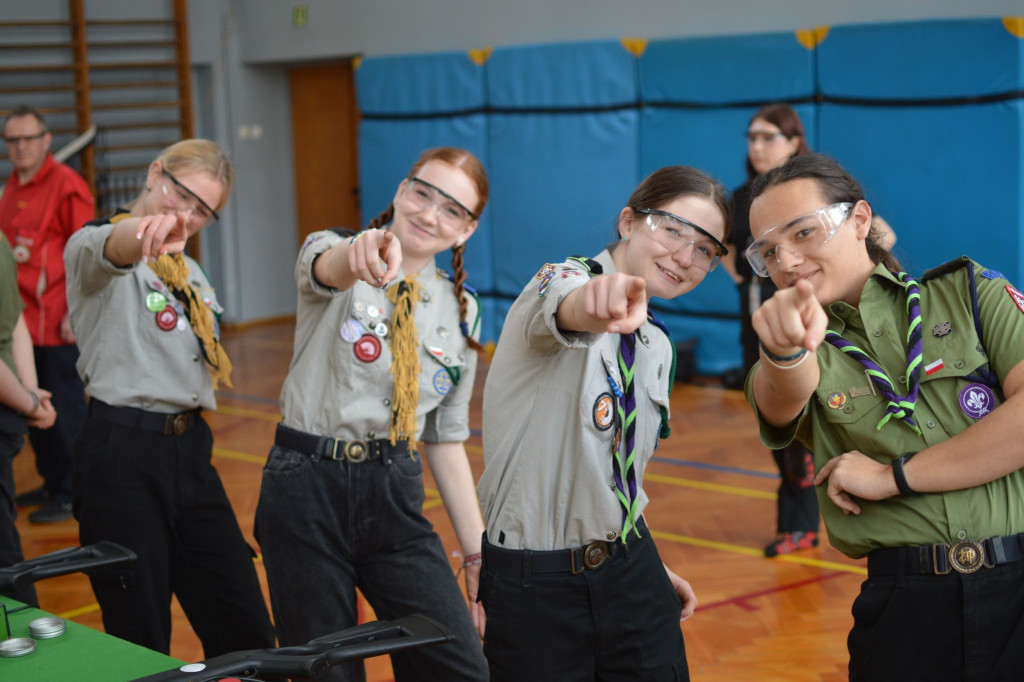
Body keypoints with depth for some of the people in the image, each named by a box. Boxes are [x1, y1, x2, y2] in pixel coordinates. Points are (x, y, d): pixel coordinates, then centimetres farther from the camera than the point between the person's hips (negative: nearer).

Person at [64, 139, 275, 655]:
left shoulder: (191, 275, 19)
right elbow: (109, 249, -33)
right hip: (121, 453, -7)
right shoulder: (92, 248, -5)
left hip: (191, 448, 7)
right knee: (140, 641, -3)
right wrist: (149, 230, -53)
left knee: (247, 631, 4)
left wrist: (210, 365, 12)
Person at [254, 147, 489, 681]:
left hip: (395, 495, 3)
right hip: (308, 491, -3)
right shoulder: (332, 254, -2)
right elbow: (329, 270, -29)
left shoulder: (461, 312, 9)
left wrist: (478, 555, 10)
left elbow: (446, 437, 13)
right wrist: (365, 250, -54)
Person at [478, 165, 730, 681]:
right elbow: (564, 310, -40)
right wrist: (596, 303, -62)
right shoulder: (559, 280, -13)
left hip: (629, 568, 7)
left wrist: (649, 568, 18)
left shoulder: (656, 346, 10)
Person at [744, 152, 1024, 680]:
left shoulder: (972, 291, 7)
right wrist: (784, 351, -39)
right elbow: (783, 396, -16)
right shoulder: (809, 356, 9)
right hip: (906, 611, 1)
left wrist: (895, 476, -8)